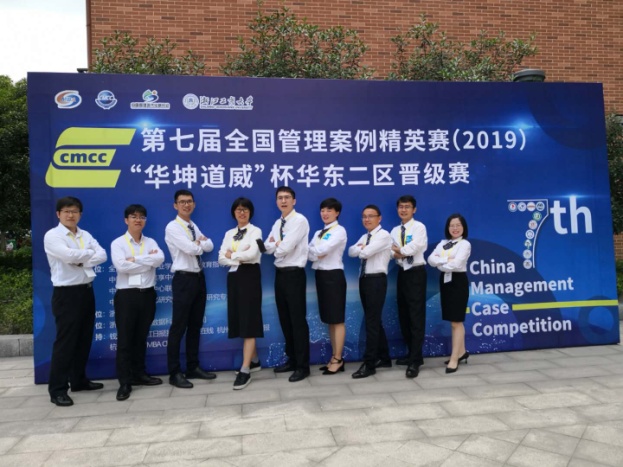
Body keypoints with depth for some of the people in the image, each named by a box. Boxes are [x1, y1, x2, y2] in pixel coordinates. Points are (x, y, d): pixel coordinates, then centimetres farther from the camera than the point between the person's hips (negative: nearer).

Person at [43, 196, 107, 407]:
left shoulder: (86, 235, 12)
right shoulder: (52, 235, -6)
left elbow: (102, 255, 1)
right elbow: (69, 256, -22)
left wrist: (81, 261, -14)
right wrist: (89, 253, -5)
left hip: (86, 290, 7)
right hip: (66, 293, -7)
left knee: (84, 339, 14)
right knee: (65, 341, -4)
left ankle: (79, 380, 28)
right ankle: (57, 389, 5)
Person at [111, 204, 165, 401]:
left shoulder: (151, 242, 10)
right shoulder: (118, 243, 0)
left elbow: (160, 259, -10)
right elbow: (121, 265, -18)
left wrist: (135, 259, -15)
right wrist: (148, 260, -11)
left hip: (147, 294, 4)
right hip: (126, 295, -3)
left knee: (141, 337, 14)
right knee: (124, 339, 0)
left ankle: (139, 374, 26)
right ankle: (124, 382, 7)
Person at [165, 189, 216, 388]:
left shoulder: (194, 227, 16)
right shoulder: (172, 227, -9)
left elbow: (209, 246, 5)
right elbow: (191, 249, -20)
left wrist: (198, 242, -11)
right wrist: (199, 243, 0)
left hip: (199, 277, 8)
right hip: (184, 279, -8)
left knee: (195, 325, 13)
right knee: (178, 327, -2)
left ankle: (193, 367, 24)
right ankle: (175, 373, 8)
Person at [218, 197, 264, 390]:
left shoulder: (255, 231, -1)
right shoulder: (229, 234, 15)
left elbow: (252, 254, -17)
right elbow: (221, 259, 5)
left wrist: (232, 255, -4)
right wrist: (240, 258, -10)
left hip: (250, 276, -6)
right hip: (234, 277, 7)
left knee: (249, 321, -8)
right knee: (240, 320, 10)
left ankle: (245, 371, -7)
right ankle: (254, 361, 26)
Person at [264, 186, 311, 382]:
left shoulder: (300, 220, -11)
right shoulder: (277, 223, 15)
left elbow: (286, 247, -19)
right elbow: (268, 247, 7)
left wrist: (276, 243, 0)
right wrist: (278, 244, -11)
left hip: (294, 274, -8)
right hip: (279, 274, 8)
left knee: (298, 320, -3)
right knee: (285, 319, 14)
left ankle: (303, 365, 7)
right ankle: (292, 359, 27)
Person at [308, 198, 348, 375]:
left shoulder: (339, 231, -6)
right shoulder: (318, 233, 17)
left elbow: (322, 250, -18)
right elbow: (308, 253, 5)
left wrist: (315, 250, 1)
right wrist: (317, 254, -14)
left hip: (333, 275, -8)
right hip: (320, 275, 8)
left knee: (337, 319, -2)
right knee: (328, 319, 12)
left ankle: (338, 359, 6)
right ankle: (334, 357, 21)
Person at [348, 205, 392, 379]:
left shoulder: (384, 235, -9)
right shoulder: (364, 237, 18)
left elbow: (366, 252, -20)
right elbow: (351, 252, 5)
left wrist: (362, 247, 1)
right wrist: (361, 247, -12)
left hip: (376, 280, -8)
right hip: (364, 279, 9)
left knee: (372, 321, -7)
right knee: (374, 320, 13)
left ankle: (369, 364, -3)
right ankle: (384, 358, 25)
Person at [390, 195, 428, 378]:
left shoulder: (419, 227, -4)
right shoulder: (395, 231, 13)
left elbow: (415, 246, -18)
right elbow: (392, 252, 0)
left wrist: (400, 251, -5)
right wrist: (398, 255, -20)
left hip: (416, 273, -7)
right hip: (402, 273, 7)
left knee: (416, 317, -8)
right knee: (404, 317, 12)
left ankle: (415, 361, -5)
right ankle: (412, 354, 24)